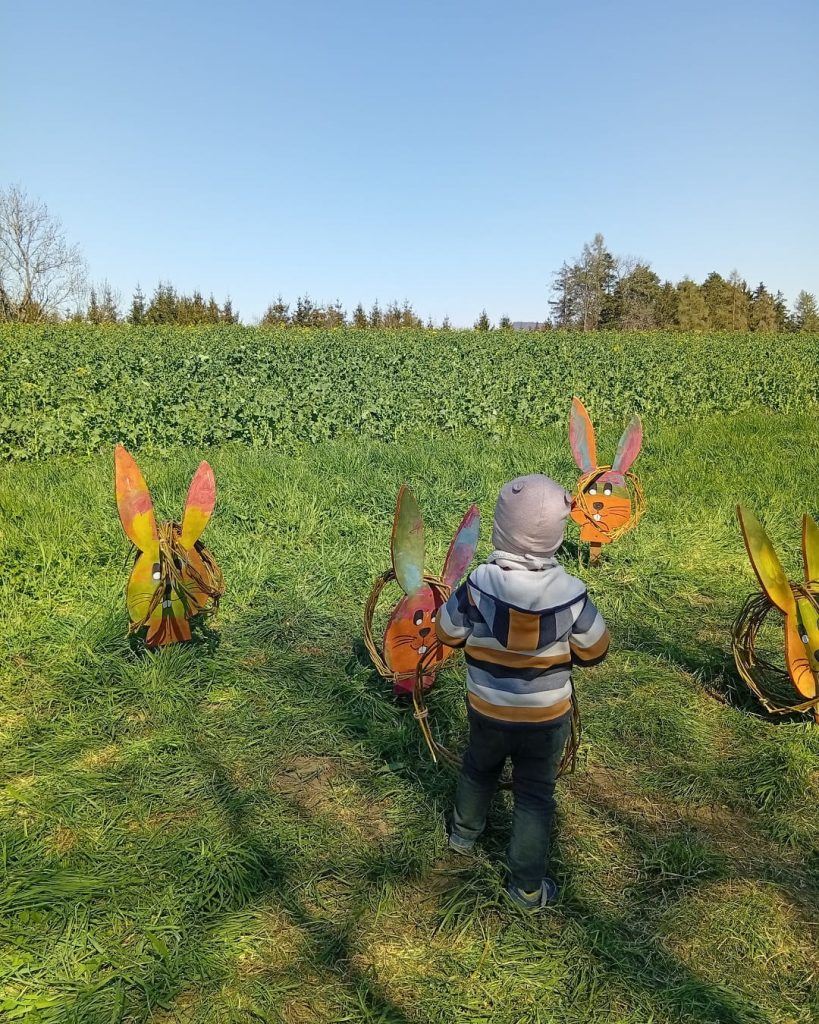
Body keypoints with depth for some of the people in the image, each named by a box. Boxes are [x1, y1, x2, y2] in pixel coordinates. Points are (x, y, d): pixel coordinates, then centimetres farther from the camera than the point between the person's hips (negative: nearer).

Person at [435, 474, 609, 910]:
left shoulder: (477, 585, -23)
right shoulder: (571, 594, -22)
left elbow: (448, 634, -8)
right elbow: (594, 652, -7)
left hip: (487, 711, 1)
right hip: (547, 717, -1)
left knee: (479, 769, 29)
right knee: (535, 796, 18)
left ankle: (464, 833, 54)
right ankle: (528, 887, 31)